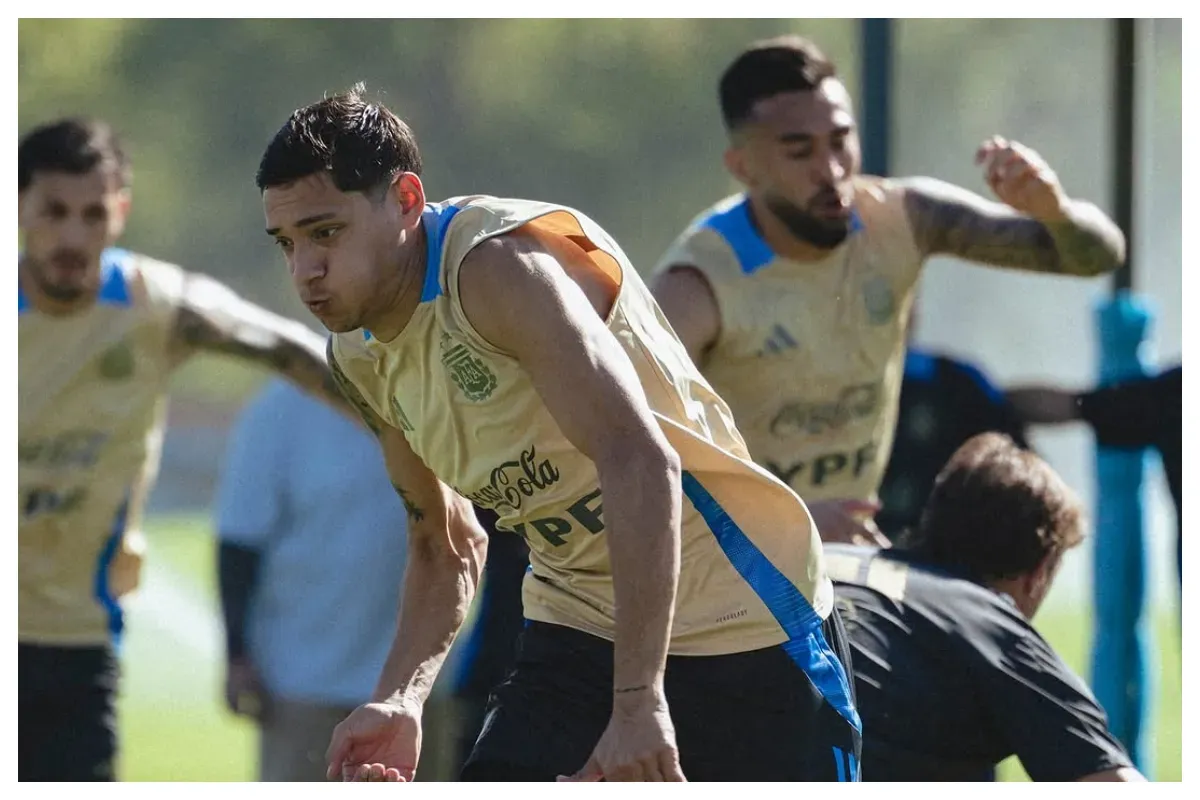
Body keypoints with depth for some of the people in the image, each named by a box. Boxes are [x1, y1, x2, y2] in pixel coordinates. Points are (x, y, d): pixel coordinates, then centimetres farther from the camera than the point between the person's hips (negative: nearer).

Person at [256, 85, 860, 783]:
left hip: (747, 621, -7)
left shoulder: (501, 266, -23)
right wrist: (400, 700, -2)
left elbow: (640, 462, -34)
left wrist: (638, 702, -38)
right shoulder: (361, 359, 4)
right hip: (577, 628, 7)